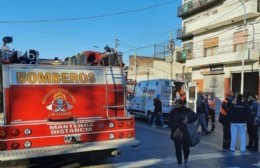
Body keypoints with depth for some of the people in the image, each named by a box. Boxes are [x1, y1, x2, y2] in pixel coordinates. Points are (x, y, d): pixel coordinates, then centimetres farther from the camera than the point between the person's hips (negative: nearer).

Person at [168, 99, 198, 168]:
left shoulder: (187, 110, -3)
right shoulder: (173, 112, -4)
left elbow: (195, 116, -9)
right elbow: (170, 122, -6)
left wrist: (188, 119, -26)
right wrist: (175, 128, -22)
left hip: (185, 134, 0)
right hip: (176, 133, 0)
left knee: (186, 149, 4)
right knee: (178, 150, 6)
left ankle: (186, 161, 36)